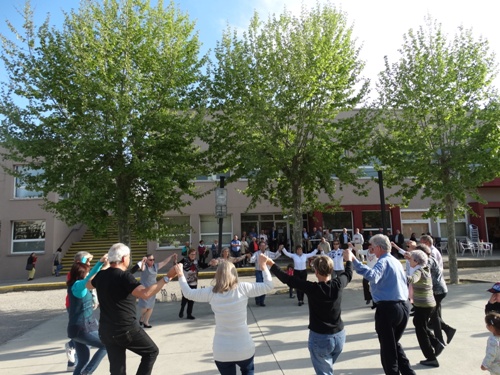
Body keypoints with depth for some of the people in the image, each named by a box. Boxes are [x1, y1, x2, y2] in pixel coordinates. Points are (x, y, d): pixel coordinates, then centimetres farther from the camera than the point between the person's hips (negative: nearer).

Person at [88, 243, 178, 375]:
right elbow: (145, 293, -32)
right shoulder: (124, 276, -18)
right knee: (151, 351, 13)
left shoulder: (101, 276, 4)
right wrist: (167, 277, -31)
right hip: (127, 329, -7)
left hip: (106, 331, 7)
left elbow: (88, 285, 29)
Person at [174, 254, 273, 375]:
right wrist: (263, 265, 4)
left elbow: (189, 293, 7)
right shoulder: (243, 288, -12)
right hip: (244, 349, 0)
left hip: (221, 351, 1)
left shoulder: (211, 292, -7)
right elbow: (268, 286, -5)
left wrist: (180, 275, 19)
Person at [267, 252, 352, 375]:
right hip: (339, 336, 5)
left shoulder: (312, 288, -22)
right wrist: (349, 259, 27)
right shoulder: (338, 284, -12)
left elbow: (287, 279, -16)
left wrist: (271, 264, -5)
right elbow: (348, 274, 10)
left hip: (320, 338, -4)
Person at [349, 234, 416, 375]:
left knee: (388, 347, 8)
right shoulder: (396, 261, 13)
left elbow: (372, 276, -36)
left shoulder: (383, 261, -14)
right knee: (395, 343, 25)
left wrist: (354, 261, -40)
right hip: (404, 306, 9)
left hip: (387, 308, -9)